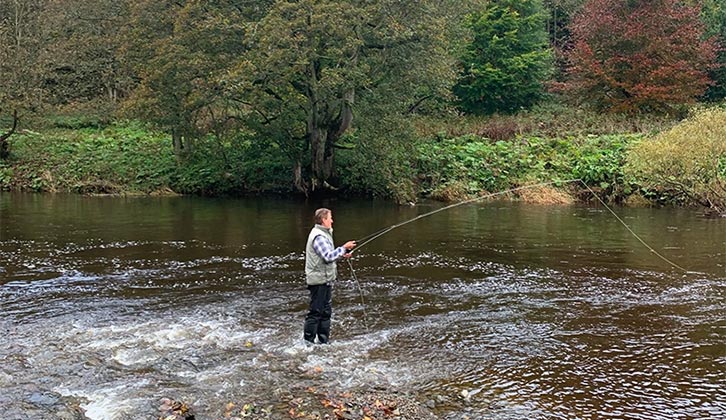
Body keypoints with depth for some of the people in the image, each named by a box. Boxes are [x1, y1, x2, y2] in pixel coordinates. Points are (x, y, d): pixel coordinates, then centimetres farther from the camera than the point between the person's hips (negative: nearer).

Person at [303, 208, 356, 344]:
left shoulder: (323, 234, 16)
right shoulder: (319, 237, -18)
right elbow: (328, 256, -25)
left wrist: (341, 255, 11)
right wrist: (343, 248, -18)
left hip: (325, 279, 11)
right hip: (319, 280, -11)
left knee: (326, 312, 15)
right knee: (315, 312, -5)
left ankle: (324, 340, 23)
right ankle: (308, 341, 2)